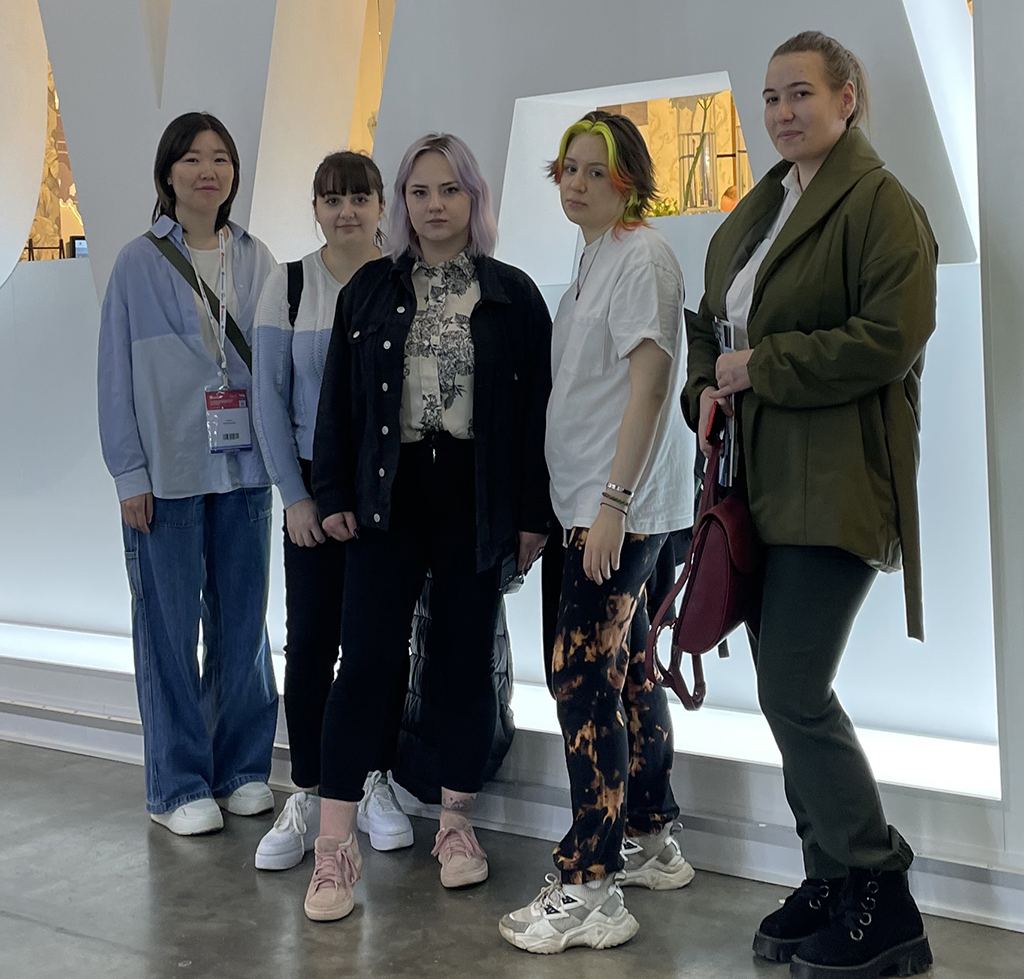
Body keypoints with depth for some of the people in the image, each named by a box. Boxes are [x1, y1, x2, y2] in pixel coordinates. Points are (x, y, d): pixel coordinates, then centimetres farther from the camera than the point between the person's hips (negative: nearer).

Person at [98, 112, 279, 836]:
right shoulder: (139, 263, 0)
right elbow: (118, 375, 0)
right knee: (170, 629, 2)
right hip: (168, 472, -3)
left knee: (244, 622, 9)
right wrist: (130, 474, -6)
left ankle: (243, 769, 23)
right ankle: (179, 786, 14)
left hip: (244, 468, 3)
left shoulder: (257, 261, 8)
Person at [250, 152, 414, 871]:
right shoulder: (290, 285, 2)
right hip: (315, 483, 0)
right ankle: (307, 799, 11)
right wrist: (295, 495, -4)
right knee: (311, 640, 0)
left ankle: (375, 784, 21)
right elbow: (269, 398, 1)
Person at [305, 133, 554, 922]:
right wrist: (333, 494, 0)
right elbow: (339, 398, 8)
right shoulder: (371, 288, 8)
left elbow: (536, 408, 2)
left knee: (465, 661, 7)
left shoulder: (514, 295, 4)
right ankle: (335, 845, 1)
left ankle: (457, 823, 23)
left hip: (476, 498, 0)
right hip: (389, 493, 0)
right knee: (369, 659, -5)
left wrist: (534, 514, -2)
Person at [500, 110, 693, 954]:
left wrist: (613, 500, -22)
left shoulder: (642, 257, -10)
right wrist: (591, 503, 17)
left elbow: (650, 383, -18)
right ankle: (653, 843, 27)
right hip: (598, 503, 10)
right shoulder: (594, 260, 18)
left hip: (625, 503, -10)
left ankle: (589, 891, -6)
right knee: (626, 667, 15)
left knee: (582, 676, -11)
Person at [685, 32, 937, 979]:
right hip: (761, 476, 8)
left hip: (835, 482, -8)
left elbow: (893, 337, -17)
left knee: (793, 689, -10)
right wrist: (706, 386, 4)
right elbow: (714, 315, 25)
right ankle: (833, 881, 23)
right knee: (790, 688, 10)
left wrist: (761, 366, -14)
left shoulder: (880, 202, -6)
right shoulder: (758, 208, 19)